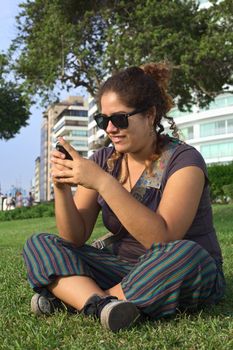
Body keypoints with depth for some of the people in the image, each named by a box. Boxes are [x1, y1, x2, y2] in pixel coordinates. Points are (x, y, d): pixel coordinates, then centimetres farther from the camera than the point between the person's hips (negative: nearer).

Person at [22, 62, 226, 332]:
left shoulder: (183, 159, -14)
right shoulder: (103, 160, 0)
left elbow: (163, 239, -28)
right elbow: (74, 239, -2)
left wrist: (103, 182, -32)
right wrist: (62, 188, -20)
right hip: (125, 269, 5)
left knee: (184, 254, -38)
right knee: (38, 245, -8)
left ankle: (71, 298, -21)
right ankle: (103, 304, -32)